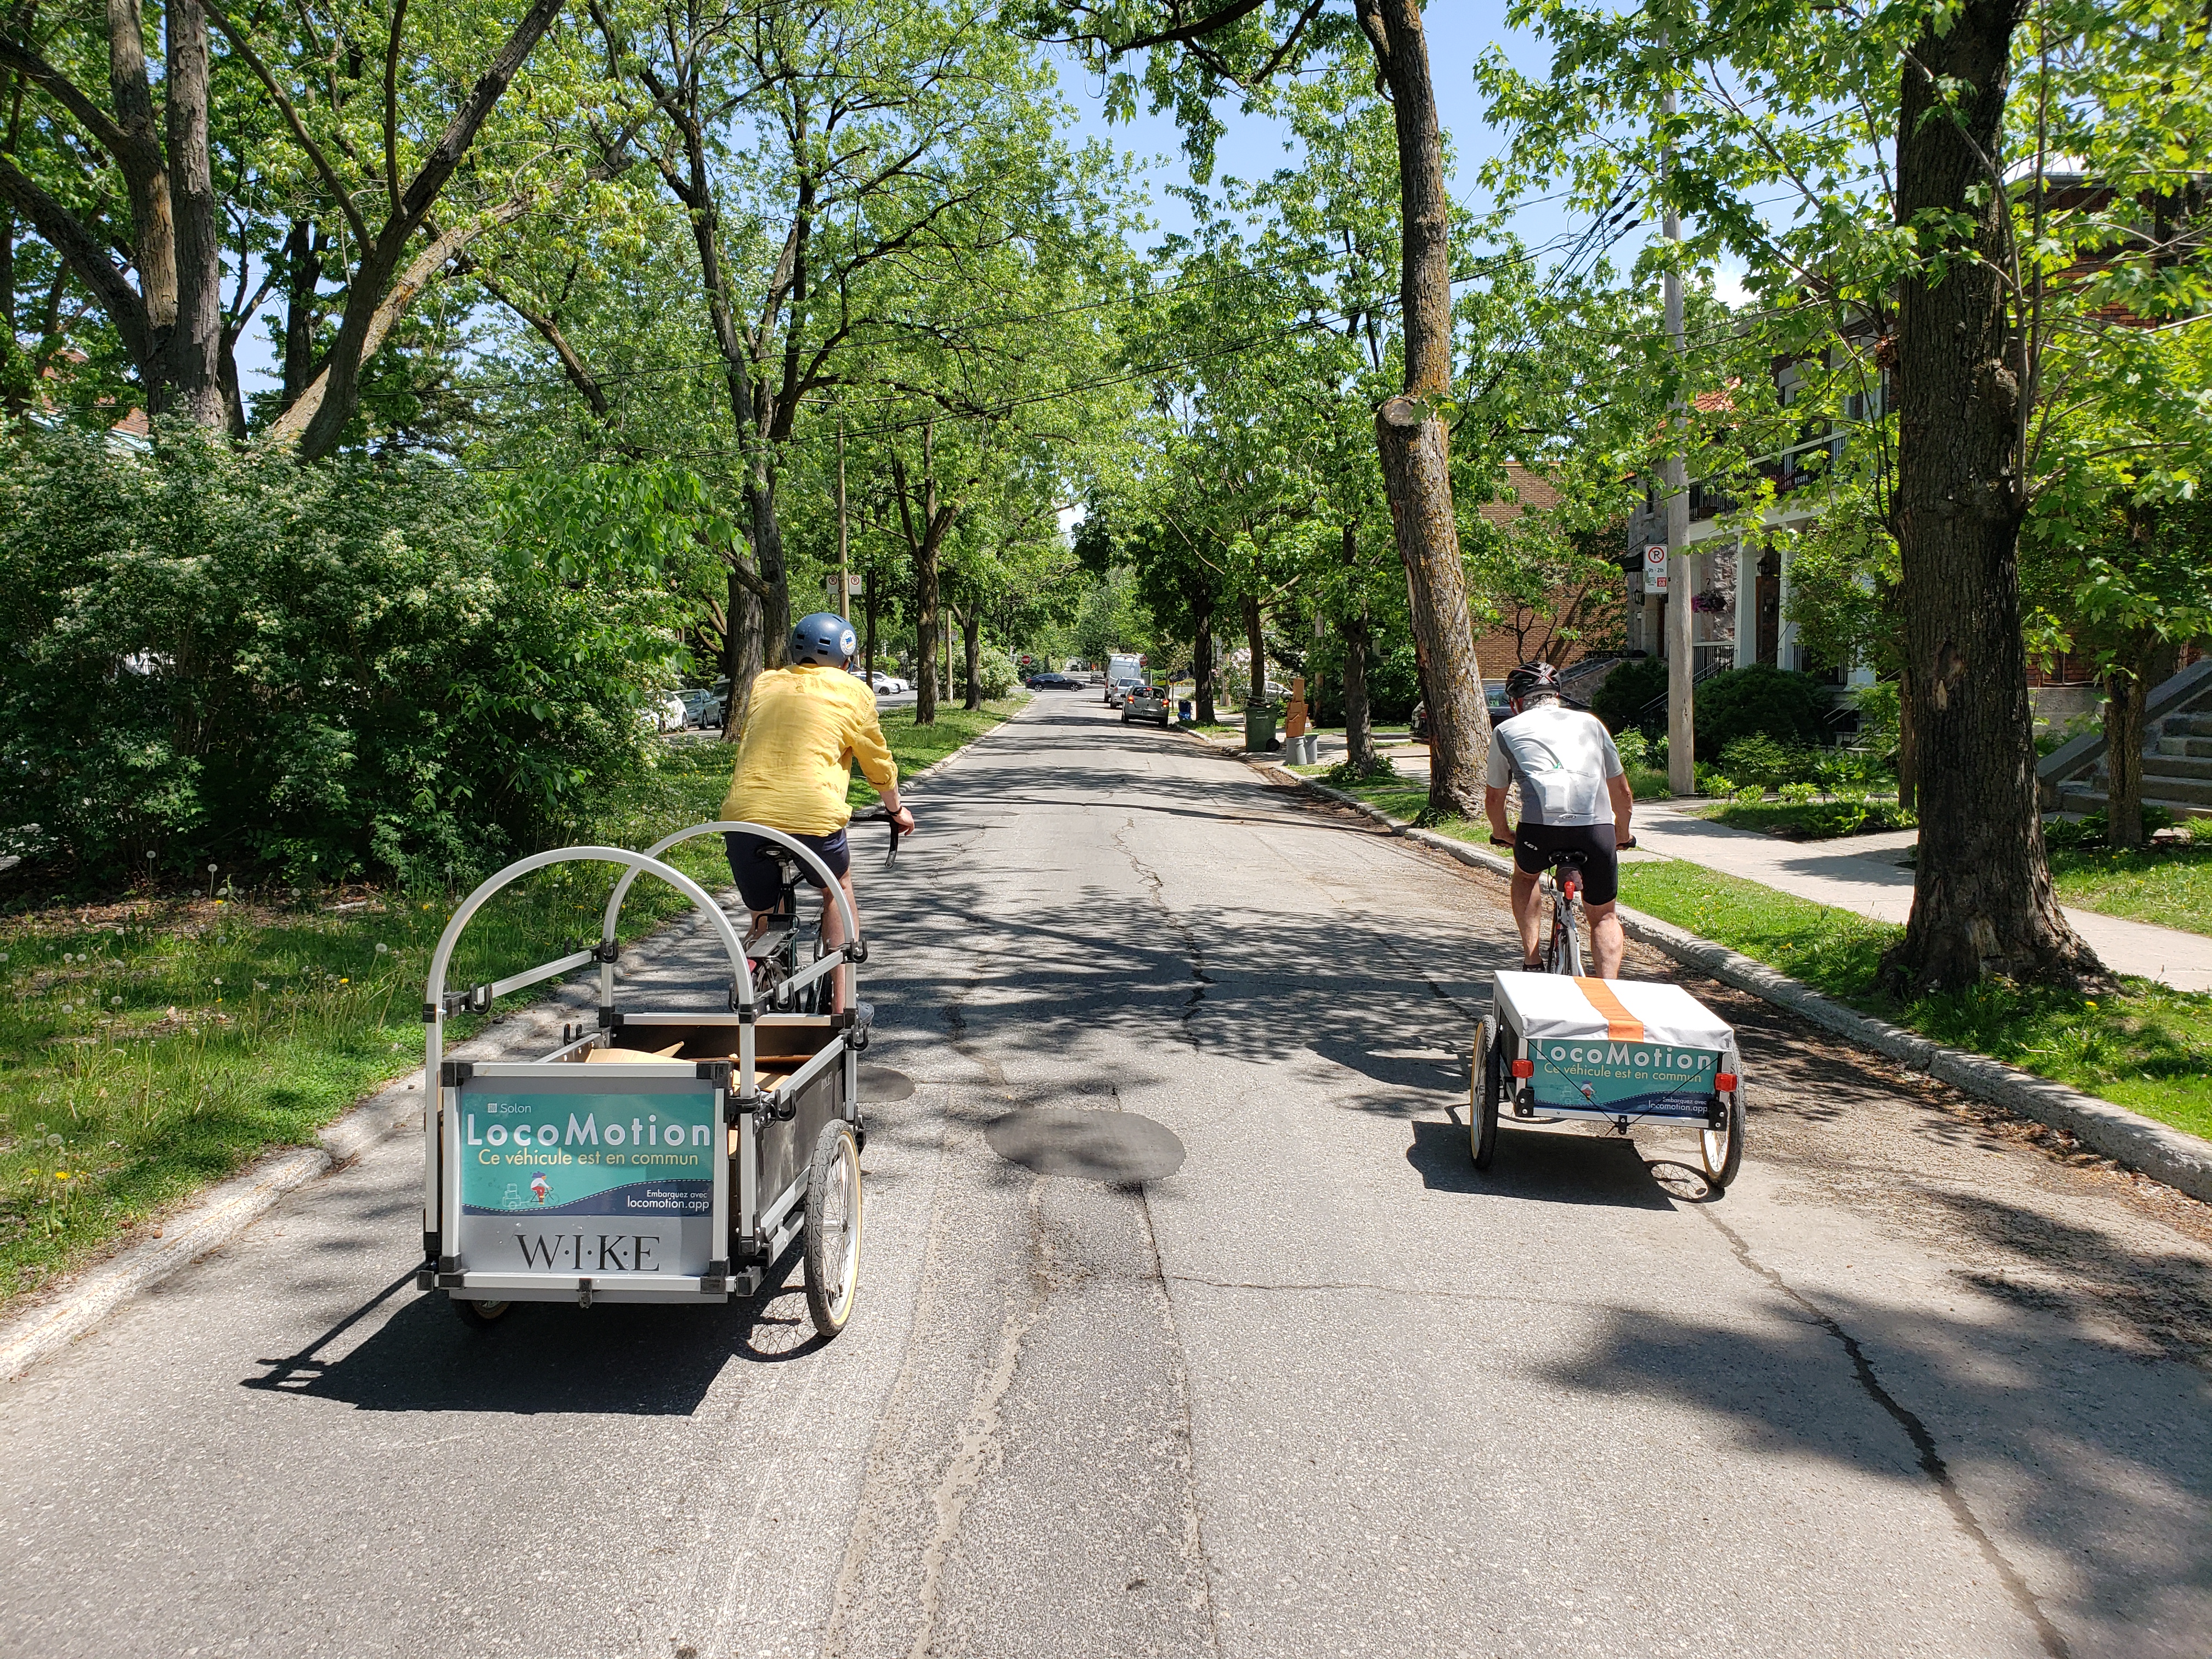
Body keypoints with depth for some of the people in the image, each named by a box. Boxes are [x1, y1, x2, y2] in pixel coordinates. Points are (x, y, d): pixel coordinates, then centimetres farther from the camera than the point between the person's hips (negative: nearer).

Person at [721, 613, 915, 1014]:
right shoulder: (852, 692, 11)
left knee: (762, 920, 24)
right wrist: (896, 808, 38)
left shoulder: (765, 685, 20)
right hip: (812, 815, -2)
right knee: (839, 886, 27)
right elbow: (879, 764, 19)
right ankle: (840, 1003, 23)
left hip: (745, 814, 3)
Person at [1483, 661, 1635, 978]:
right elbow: (1622, 793, 34)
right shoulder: (1590, 722, 28)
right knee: (1604, 916, 19)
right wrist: (1622, 836, 51)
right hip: (1597, 826, 1)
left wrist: (1502, 833, 52)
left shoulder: (1506, 730, 23)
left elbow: (1493, 799, 32)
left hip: (1541, 825, -1)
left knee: (1525, 874, 33)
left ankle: (1531, 961, 23)